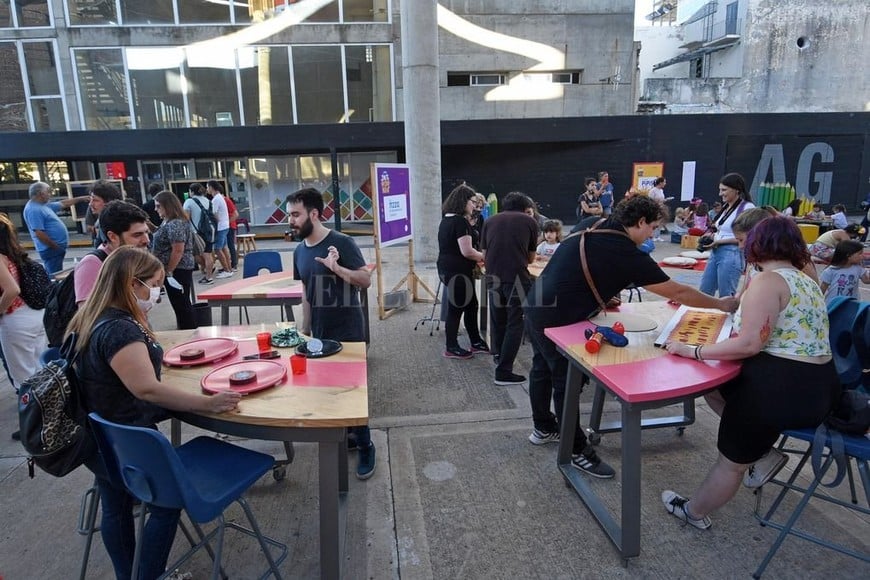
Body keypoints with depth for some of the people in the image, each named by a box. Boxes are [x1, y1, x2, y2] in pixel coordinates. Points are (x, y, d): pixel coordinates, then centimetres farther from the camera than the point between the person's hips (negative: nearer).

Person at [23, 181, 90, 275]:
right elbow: (39, 233, -23)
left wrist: (81, 198, 28)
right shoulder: (34, 210, -18)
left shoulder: (44, 205, 13)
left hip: (55, 248, 11)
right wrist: (56, 247, -17)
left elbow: (63, 204, 27)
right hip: (51, 249, -11)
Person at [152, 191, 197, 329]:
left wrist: (169, 271, -19)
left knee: (181, 304, -4)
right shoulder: (168, 221, 14)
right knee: (182, 304, 15)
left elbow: (178, 251, -23)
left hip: (177, 270, -10)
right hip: (177, 269, 10)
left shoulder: (175, 224, -19)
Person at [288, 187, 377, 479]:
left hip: (347, 331, -6)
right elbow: (306, 292, 13)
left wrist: (337, 268, -32)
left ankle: (365, 447, 14)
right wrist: (304, 329, 13)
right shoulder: (299, 251, 6)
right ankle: (345, 433, 30)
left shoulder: (342, 243, -15)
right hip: (319, 332, 6)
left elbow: (366, 280, -17)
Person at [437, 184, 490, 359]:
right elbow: (466, 251, -22)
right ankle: (451, 348, 14)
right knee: (456, 308, 2)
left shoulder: (446, 220, 12)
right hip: (457, 272, -10)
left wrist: (477, 258, 14)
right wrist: (484, 257, -4)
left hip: (447, 269, 10)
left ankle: (476, 342, 26)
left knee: (471, 304, 17)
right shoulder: (460, 221, -18)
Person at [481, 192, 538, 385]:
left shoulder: (490, 221, 16)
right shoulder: (529, 221, 11)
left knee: (498, 318, 23)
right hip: (517, 276, -3)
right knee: (515, 323, 6)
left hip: (493, 276, 4)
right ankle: (503, 372, 4)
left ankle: (498, 355, 42)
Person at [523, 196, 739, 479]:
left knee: (544, 368, 21)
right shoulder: (625, 253, -14)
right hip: (553, 315, -9)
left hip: (537, 304, 9)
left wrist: (603, 294, 16)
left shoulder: (593, 229, 9)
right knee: (566, 380, 1)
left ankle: (543, 428, 38)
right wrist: (721, 304, 7)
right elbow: (677, 292, -6)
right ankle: (577, 450, 14)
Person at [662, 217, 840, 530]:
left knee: (732, 461, 9)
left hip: (783, 389, -9)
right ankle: (763, 453, 21)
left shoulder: (768, 281, -15)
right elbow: (788, 335, 15)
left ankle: (694, 512, 28)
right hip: (817, 387, 9)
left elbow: (749, 344, -22)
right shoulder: (807, 281, 13)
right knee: (714, 385, 23)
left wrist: (692, 351, -16)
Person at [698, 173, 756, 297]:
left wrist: (718, 241, -15)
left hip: (731, 254, -8)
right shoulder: (726, 207, 14)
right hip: (715, 252, 8)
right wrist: (713, 236, 4)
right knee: (704, 292, 11)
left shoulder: (747, 207, -10)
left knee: (726, 297, 1)